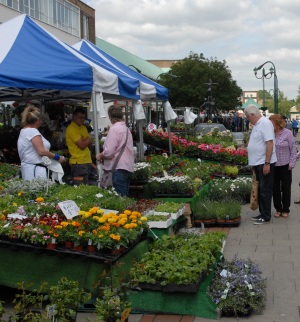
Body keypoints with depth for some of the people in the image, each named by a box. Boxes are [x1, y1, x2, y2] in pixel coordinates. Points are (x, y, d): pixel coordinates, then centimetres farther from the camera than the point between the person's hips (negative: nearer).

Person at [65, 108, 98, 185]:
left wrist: (85, 141, -4)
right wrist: (88, 139, 1)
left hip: (87, 162, 9)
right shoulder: (71, 129, -11)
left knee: (94, 186, 10)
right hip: (78, 163, -9)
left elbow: (90, 145, 17)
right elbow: (82, 145, -18)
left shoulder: (83, 128, 17)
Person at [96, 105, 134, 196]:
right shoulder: (126, 128, 16)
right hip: (128, 168, 9)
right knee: (124, 196, 13)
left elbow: (109, 152, -18)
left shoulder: (114, 129, -12)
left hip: (119, 168, -9)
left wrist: (100, 156, 1)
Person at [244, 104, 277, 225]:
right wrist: (254, 163, 20)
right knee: (260, 191, 14)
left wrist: (267, 163, -24)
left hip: (265, 164, -9)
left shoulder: (265, 123, -16)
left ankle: (266, 217, 5)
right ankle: (262, 214, 23)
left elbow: (270, 143, -22)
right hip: (258, 163, 9)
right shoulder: (257, 124, 14)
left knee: (265, 191, -2)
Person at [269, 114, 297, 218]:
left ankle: (285, 209, 18)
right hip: (273, 165, 3)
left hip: (285, 166, -3)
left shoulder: (287, 133, -6)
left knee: (286, 188, 6)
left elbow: (293, 149, -5)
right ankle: (278, 209, 19)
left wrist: (292, 163, -8)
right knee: (275, 188, 7)